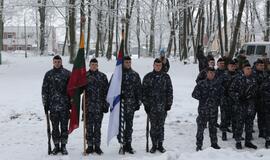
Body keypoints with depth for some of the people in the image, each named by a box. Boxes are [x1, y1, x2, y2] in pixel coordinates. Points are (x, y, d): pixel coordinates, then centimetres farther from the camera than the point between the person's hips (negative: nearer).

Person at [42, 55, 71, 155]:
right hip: (53, 106, 1)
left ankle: (63, 146, 14)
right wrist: (45, 104, 4)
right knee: (55, 127, 8)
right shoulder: (48, 74, 6)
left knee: (64, 127, 4)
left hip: (65, 105, -1)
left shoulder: (67, 74, 3)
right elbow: (44, 90, 8)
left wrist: (72, 102, 1)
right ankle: (56, 146, 18)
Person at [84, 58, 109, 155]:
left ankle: (97, 146, 13)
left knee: (97, 127, 5)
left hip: (99, 106, 0)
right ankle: (90, 146, 13)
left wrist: (106, 104, 1)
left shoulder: (102, 76, 6)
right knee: (89, 127, 4)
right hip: (88, 106, 0)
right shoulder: (85, 76, 4)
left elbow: (106, 91, 6)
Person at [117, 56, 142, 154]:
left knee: (129, 125, 6)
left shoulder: (135, 75, 10)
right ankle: (122, 143, 8)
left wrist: (138, 102, 6)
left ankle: (128, 145, 14)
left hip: (131, 104, 2)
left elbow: (139, 89, 12)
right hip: (119, 104, -2)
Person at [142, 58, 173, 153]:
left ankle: (160, 145, 17)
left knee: (161, 126, 7)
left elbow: (169, 91, 6)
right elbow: (144, 91, 2)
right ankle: (154, 145, 16)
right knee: (153, 126, 5)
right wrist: (145, 104, -2)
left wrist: (169, 103, 1)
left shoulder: (166, 77, 5)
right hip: (151, 106, 0)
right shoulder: (148, 77, 2)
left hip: (163, 106, 0)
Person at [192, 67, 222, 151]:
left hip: (214, 109, 3)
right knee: (201, 127, -3)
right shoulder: (201, 83, -4)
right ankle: (199, 145, 6)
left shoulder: (217, 84, 6)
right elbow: (194, 94, -4)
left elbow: (221, 94, 17)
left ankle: (214, 143, 25)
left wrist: (217, 101, 5)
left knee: (213, 127, 13)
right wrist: (202, 99, -7)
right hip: (203, 109, -3)